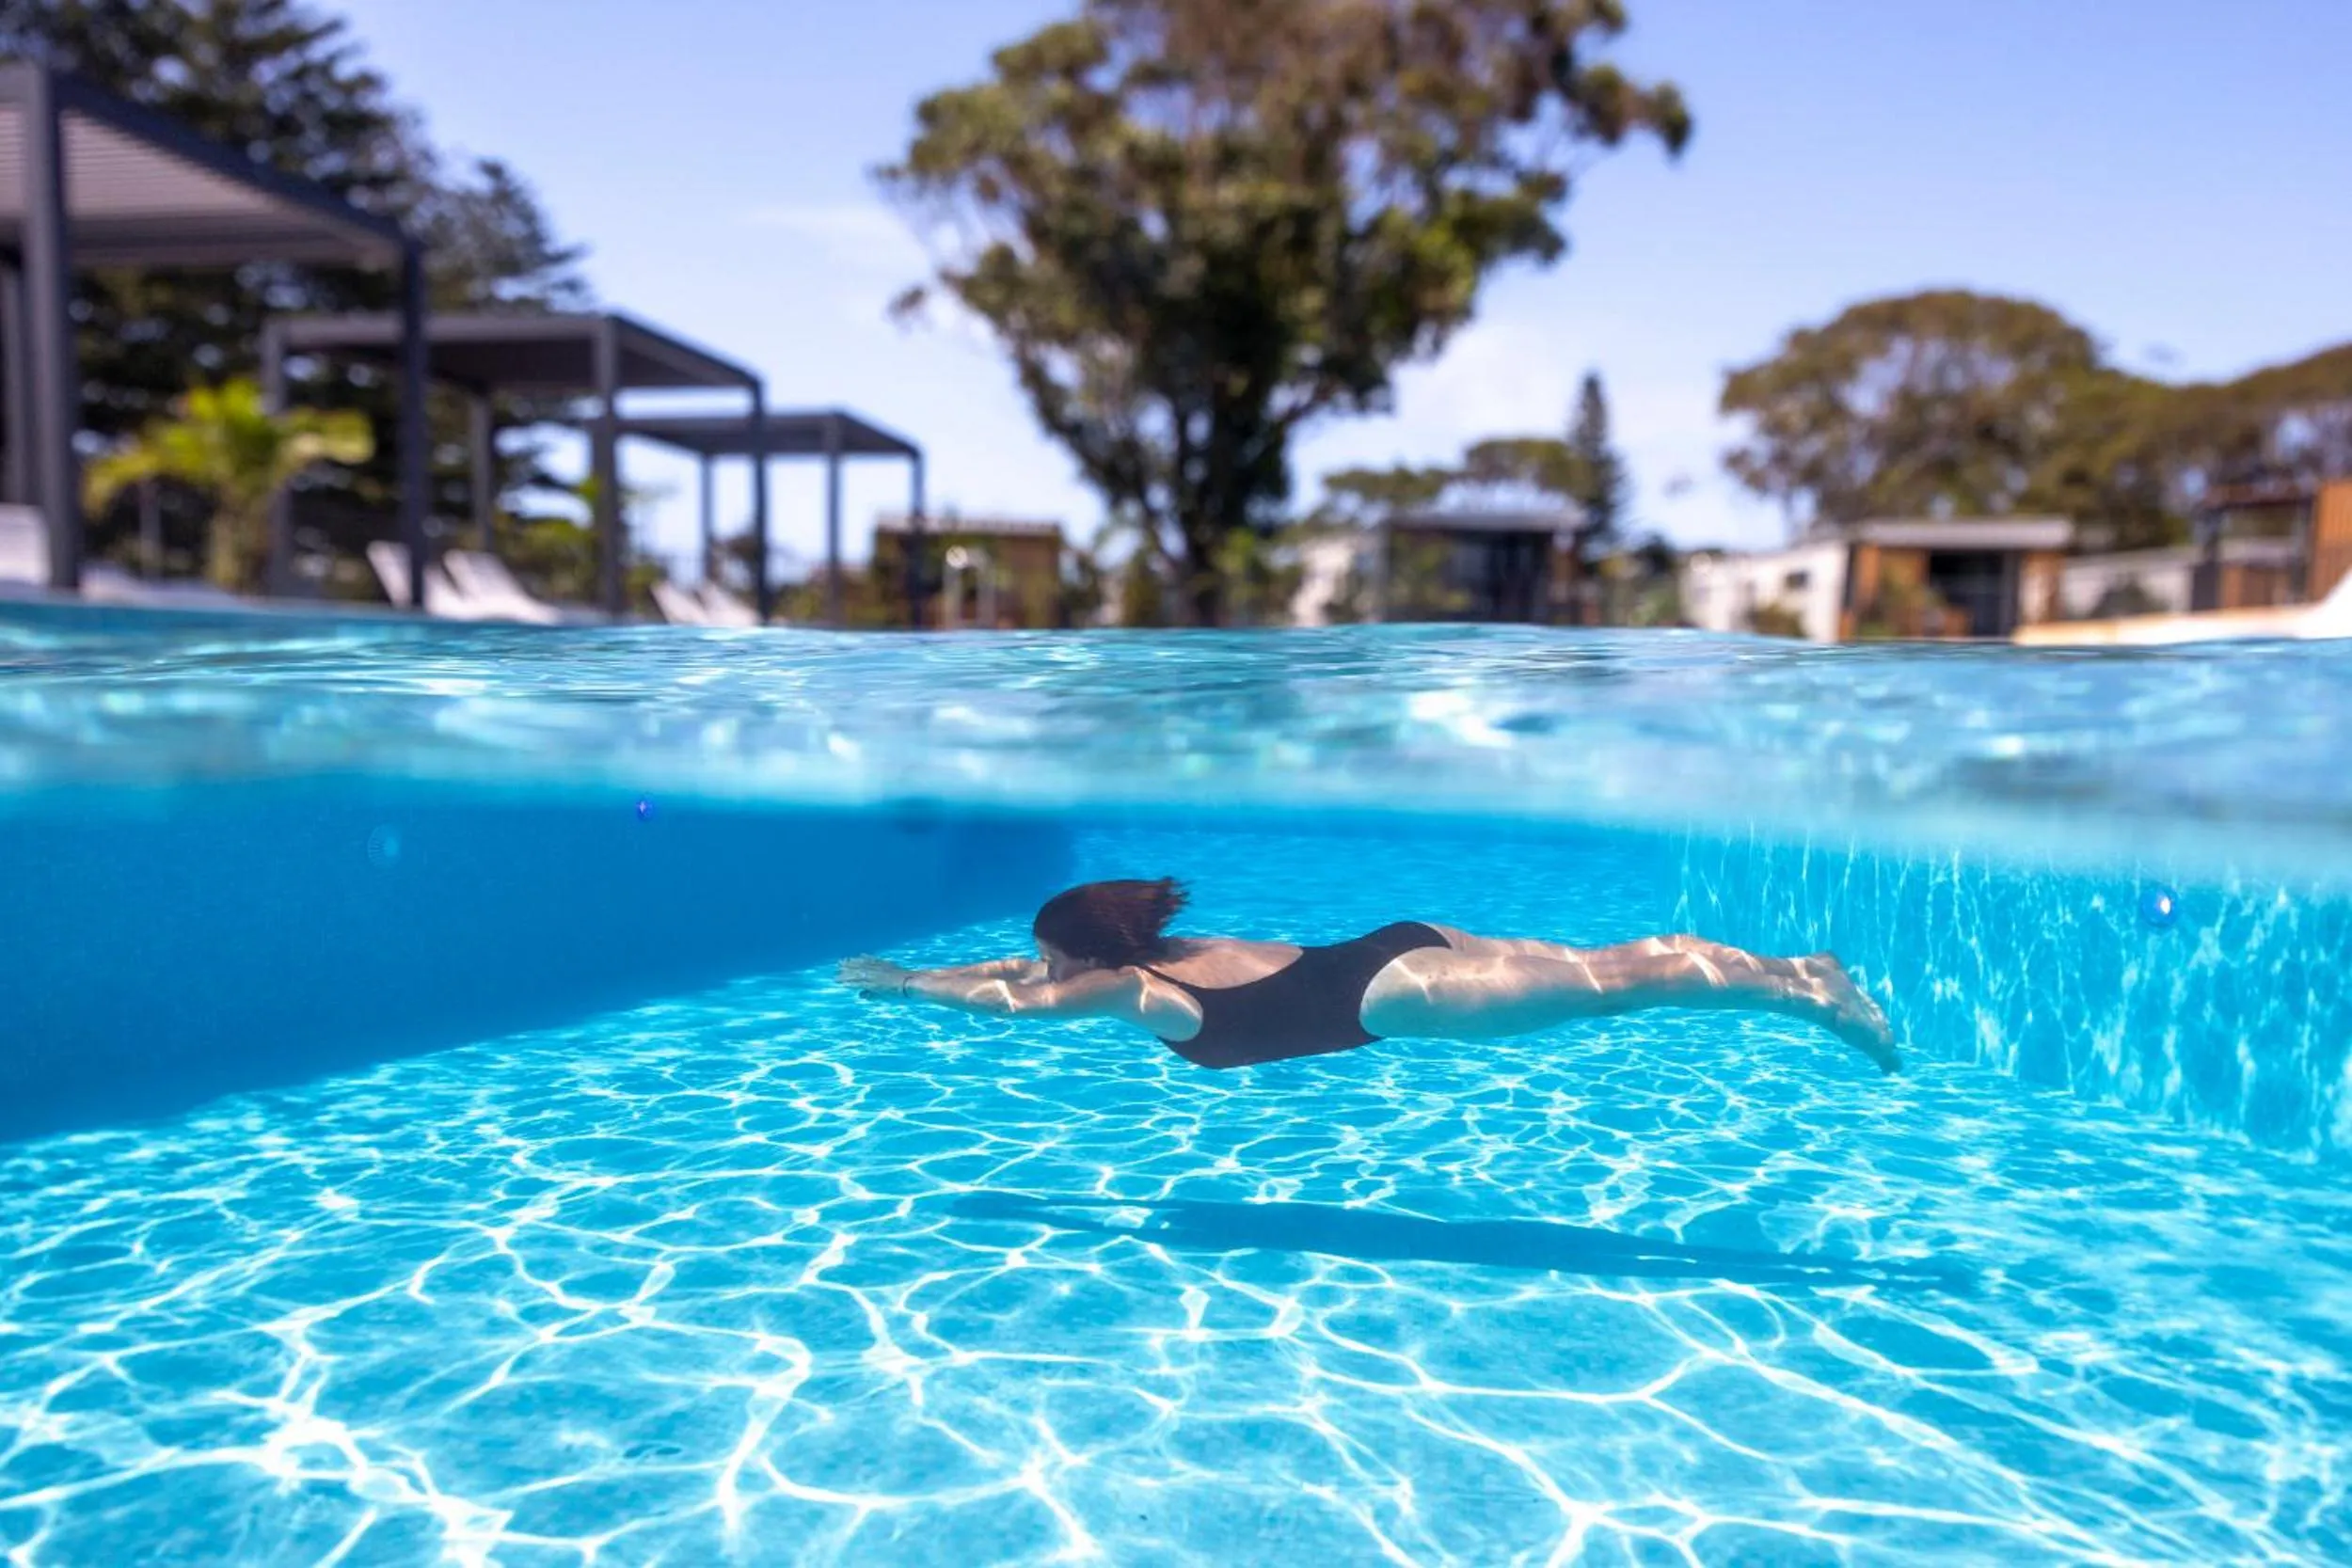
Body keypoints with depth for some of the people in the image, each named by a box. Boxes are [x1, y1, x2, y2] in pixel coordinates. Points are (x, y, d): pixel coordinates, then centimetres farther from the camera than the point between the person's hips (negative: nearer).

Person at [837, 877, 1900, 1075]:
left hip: (1389, 991, -8)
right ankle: (1804, 972, 11)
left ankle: (1804, 994, -5)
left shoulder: (1125, 990, -4)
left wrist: (900, 985, 17)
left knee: (1607, 984, -8)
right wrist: (919, 972, 31)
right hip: (1398, 950, 8)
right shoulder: (1159, 951, 17)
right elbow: (1022, 968, 30)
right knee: (1598, 963, 7)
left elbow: (1010, 1000, 2)